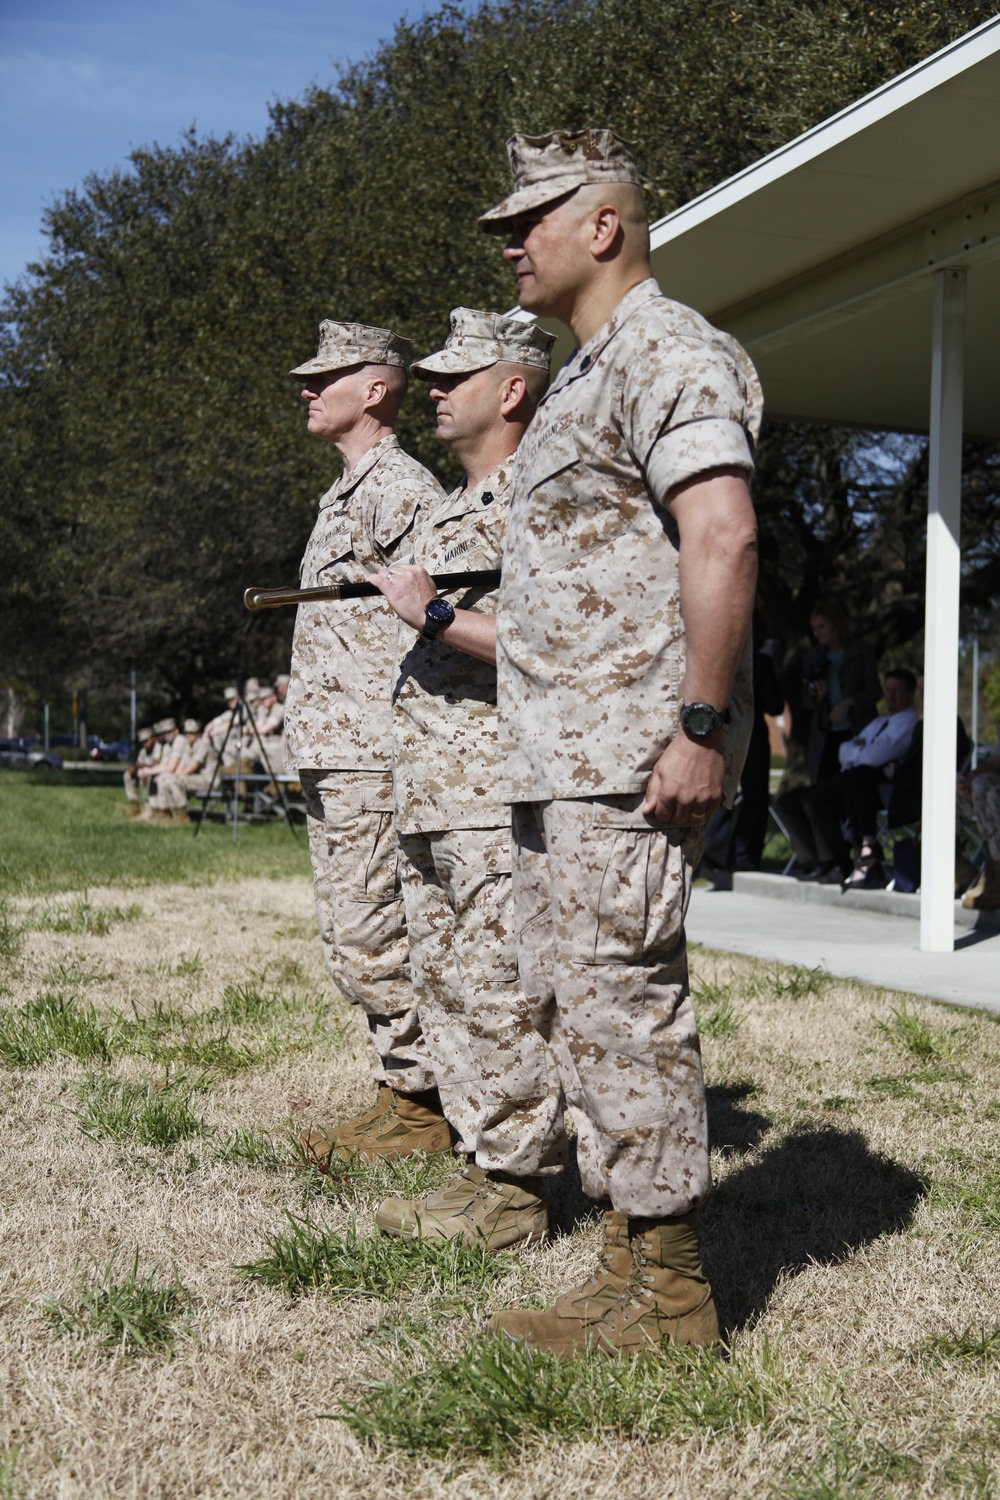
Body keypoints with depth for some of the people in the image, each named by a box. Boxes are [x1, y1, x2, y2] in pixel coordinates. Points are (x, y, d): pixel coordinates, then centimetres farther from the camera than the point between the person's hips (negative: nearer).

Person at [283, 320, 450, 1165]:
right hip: (331, 755, 11)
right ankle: (410, 1090, 21)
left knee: (367, 936, -8)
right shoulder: (348, 492, 22)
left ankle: (417, 1108, 2)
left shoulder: (401, 487, -10)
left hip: (369, 754, -11)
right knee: (355, 935, 13)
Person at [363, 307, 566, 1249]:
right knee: (443, 986, 11)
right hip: (425, 795, 10)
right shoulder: (439, 514, 22)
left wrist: (432, 613, -19)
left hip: (498, 792, -10)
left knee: (498, 992, -6)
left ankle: (512, 1190, 2)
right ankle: (483, 1164, 20)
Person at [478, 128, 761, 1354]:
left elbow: (721, 538, -23)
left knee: (624, 1004, -7)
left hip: (627, 759, -11)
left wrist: (702, 725, -26)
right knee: (571, 1002, 12)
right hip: (555, 760, 11)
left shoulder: (667, 353, -10)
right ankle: (630, 1267, 21)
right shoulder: (585, 374, 23)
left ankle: (670, 1294, 4)